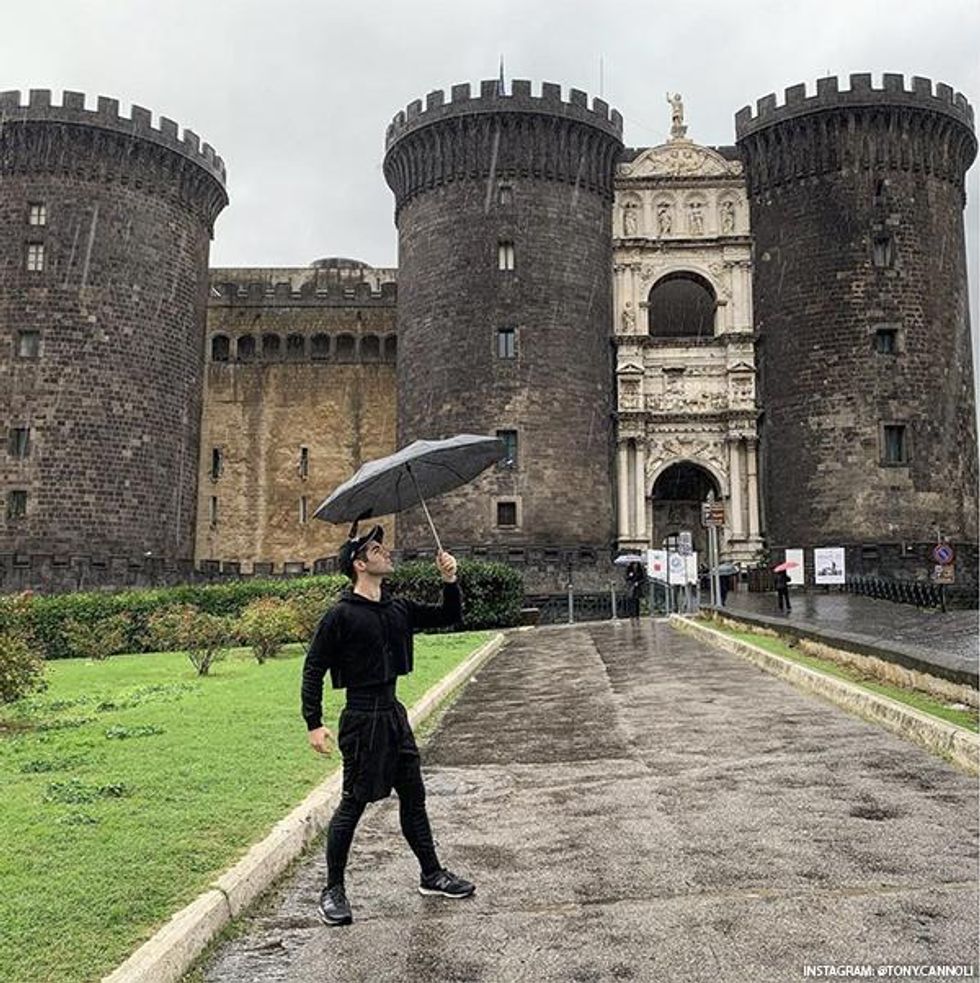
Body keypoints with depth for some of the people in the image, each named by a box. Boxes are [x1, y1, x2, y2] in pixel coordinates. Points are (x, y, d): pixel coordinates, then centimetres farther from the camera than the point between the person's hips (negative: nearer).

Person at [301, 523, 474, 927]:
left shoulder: (398, 608, 8)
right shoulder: (341, 615, -13)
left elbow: (448, 617, 15)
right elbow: (313, 668, -10)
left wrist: (450, 582, -3)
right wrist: (314, 723, -14)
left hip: (393, 712, 7)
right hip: (362, 718, -7)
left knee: (413, 797, 15)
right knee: (353, 804, 1)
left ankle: (432, 875, 30)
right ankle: (333, 890, 18)